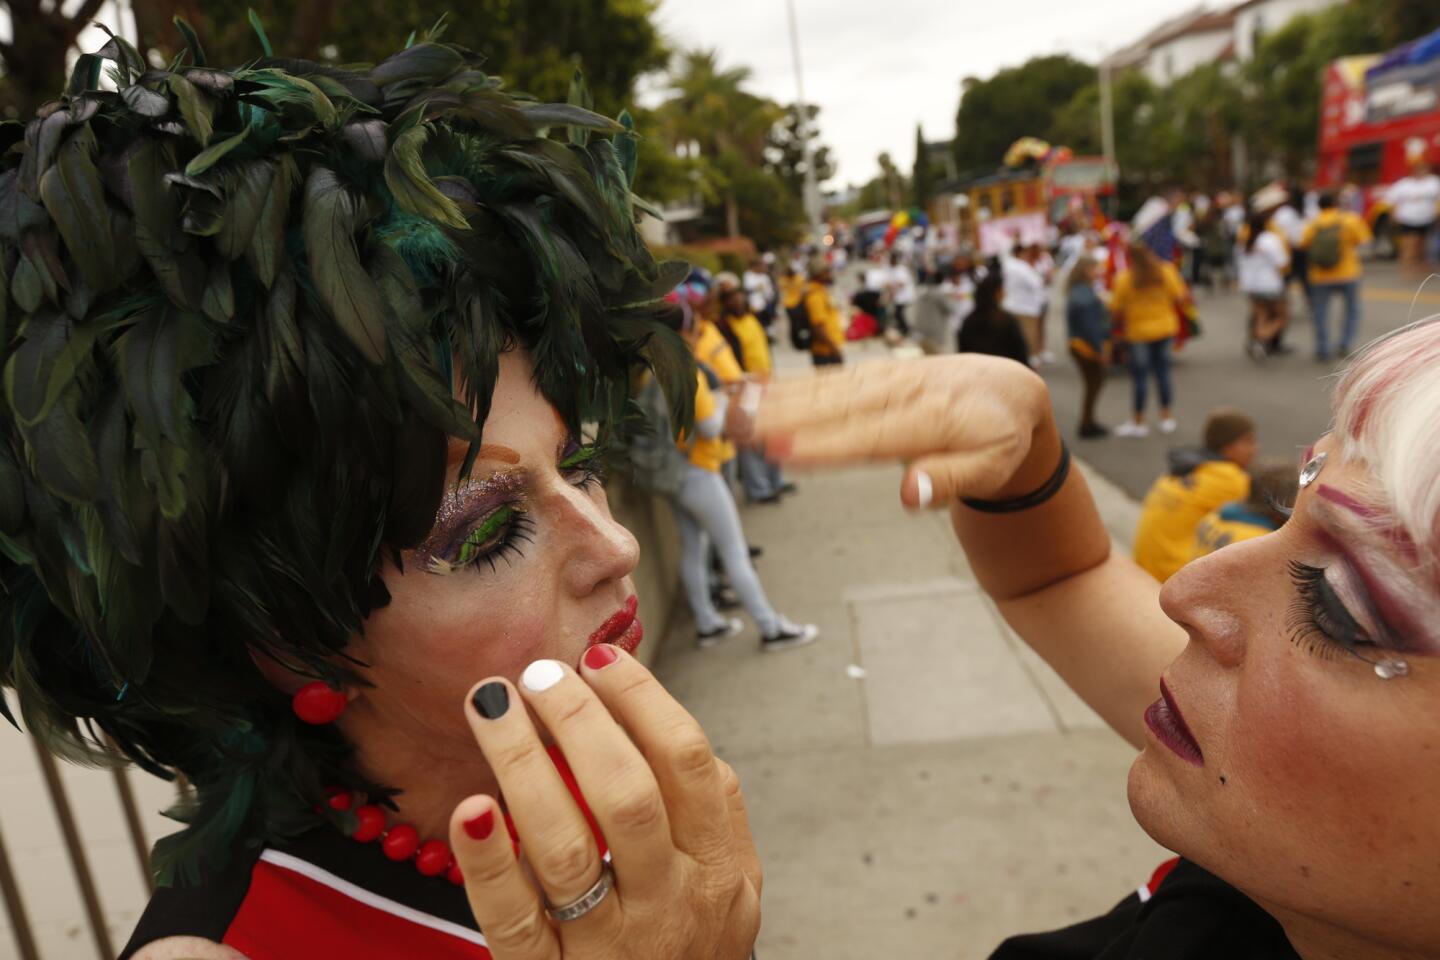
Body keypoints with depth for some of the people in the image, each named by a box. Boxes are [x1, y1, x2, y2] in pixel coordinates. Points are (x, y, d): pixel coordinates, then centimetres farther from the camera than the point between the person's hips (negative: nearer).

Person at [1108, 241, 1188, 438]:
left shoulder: (1124, 279, -15)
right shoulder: (1167, 271, -5)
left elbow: (1116, 310, -13)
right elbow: (1181, 299, -5)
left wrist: (1122, 325, 5)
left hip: (1138, 332, -4)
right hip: (1165, 328, 4)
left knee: (1140, 375, 3)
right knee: (1162, 371, 14)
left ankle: (1139, 422, 10)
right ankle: (1167, 418, 20)